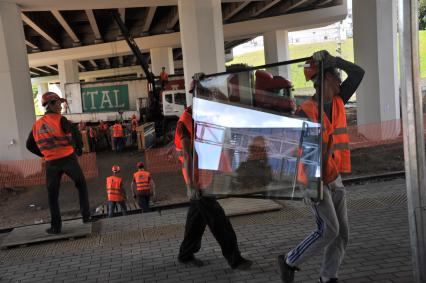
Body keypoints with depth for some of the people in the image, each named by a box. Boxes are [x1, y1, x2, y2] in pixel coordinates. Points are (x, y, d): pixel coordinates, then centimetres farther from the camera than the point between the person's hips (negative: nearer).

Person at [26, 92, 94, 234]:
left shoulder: (37, 125, 9)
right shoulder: (60, 120, -9)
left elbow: (30, 145, 16)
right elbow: (76, 133, -19)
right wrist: (79, 148, -1)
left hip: (51, 163, 4)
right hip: (68, 159, -3)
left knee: (53, 195, 11)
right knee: (81, 186, 15)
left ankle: (56, 226, 11)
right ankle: (86, 216, 14)